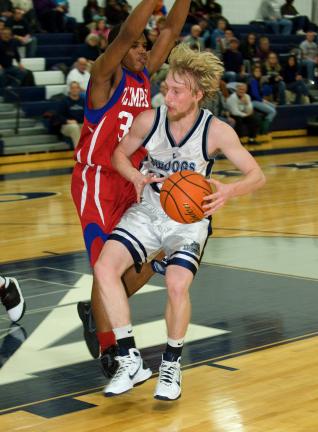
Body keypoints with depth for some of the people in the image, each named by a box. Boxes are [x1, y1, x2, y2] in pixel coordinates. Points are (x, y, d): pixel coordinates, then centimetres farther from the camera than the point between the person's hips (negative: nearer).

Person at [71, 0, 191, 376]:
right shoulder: (105, 75, -12)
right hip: (96, 181, -8)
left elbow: (171, 31, 4)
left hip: (131, 182, 8)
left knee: (145, 263, 9)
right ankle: (108, 352, 3)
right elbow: (125, 34, -29)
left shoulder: (145, 75, 8)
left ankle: (95, 311, 31)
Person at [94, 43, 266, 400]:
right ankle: (130, 361, -11)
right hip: (147, 212, 3)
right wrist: (137, 177, -15)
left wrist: (229, 191, -34)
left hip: (190, 219, -3)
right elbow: (120, 154, 7)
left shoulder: (216, 131, -16)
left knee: (177, 284, -28)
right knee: (104, 266, -21)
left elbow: (256, 175, -12)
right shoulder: (149, 120, -10)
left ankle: (171, 365, 0)